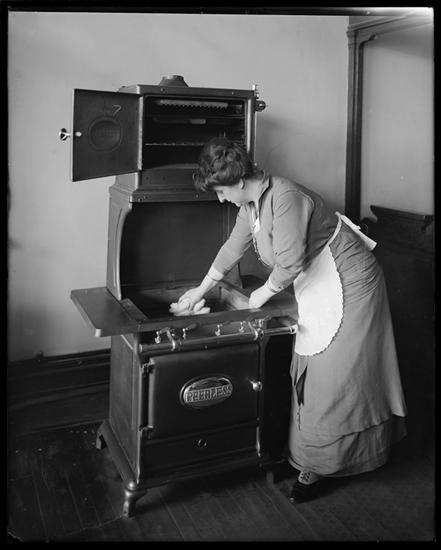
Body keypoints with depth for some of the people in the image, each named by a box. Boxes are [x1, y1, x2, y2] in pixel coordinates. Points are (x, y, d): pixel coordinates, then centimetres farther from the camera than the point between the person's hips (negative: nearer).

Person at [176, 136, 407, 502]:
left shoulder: (285, 198, -27)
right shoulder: (252, 202, 2)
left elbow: (289, 264, -28)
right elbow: (234, 248, 14)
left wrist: (263, 293, -10)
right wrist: (202, 289, 21)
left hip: (348, 286, -9)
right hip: (318, 291, 9)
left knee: (335, 374, 0)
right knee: (311, 371, 14)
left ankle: (319, 465, 13)